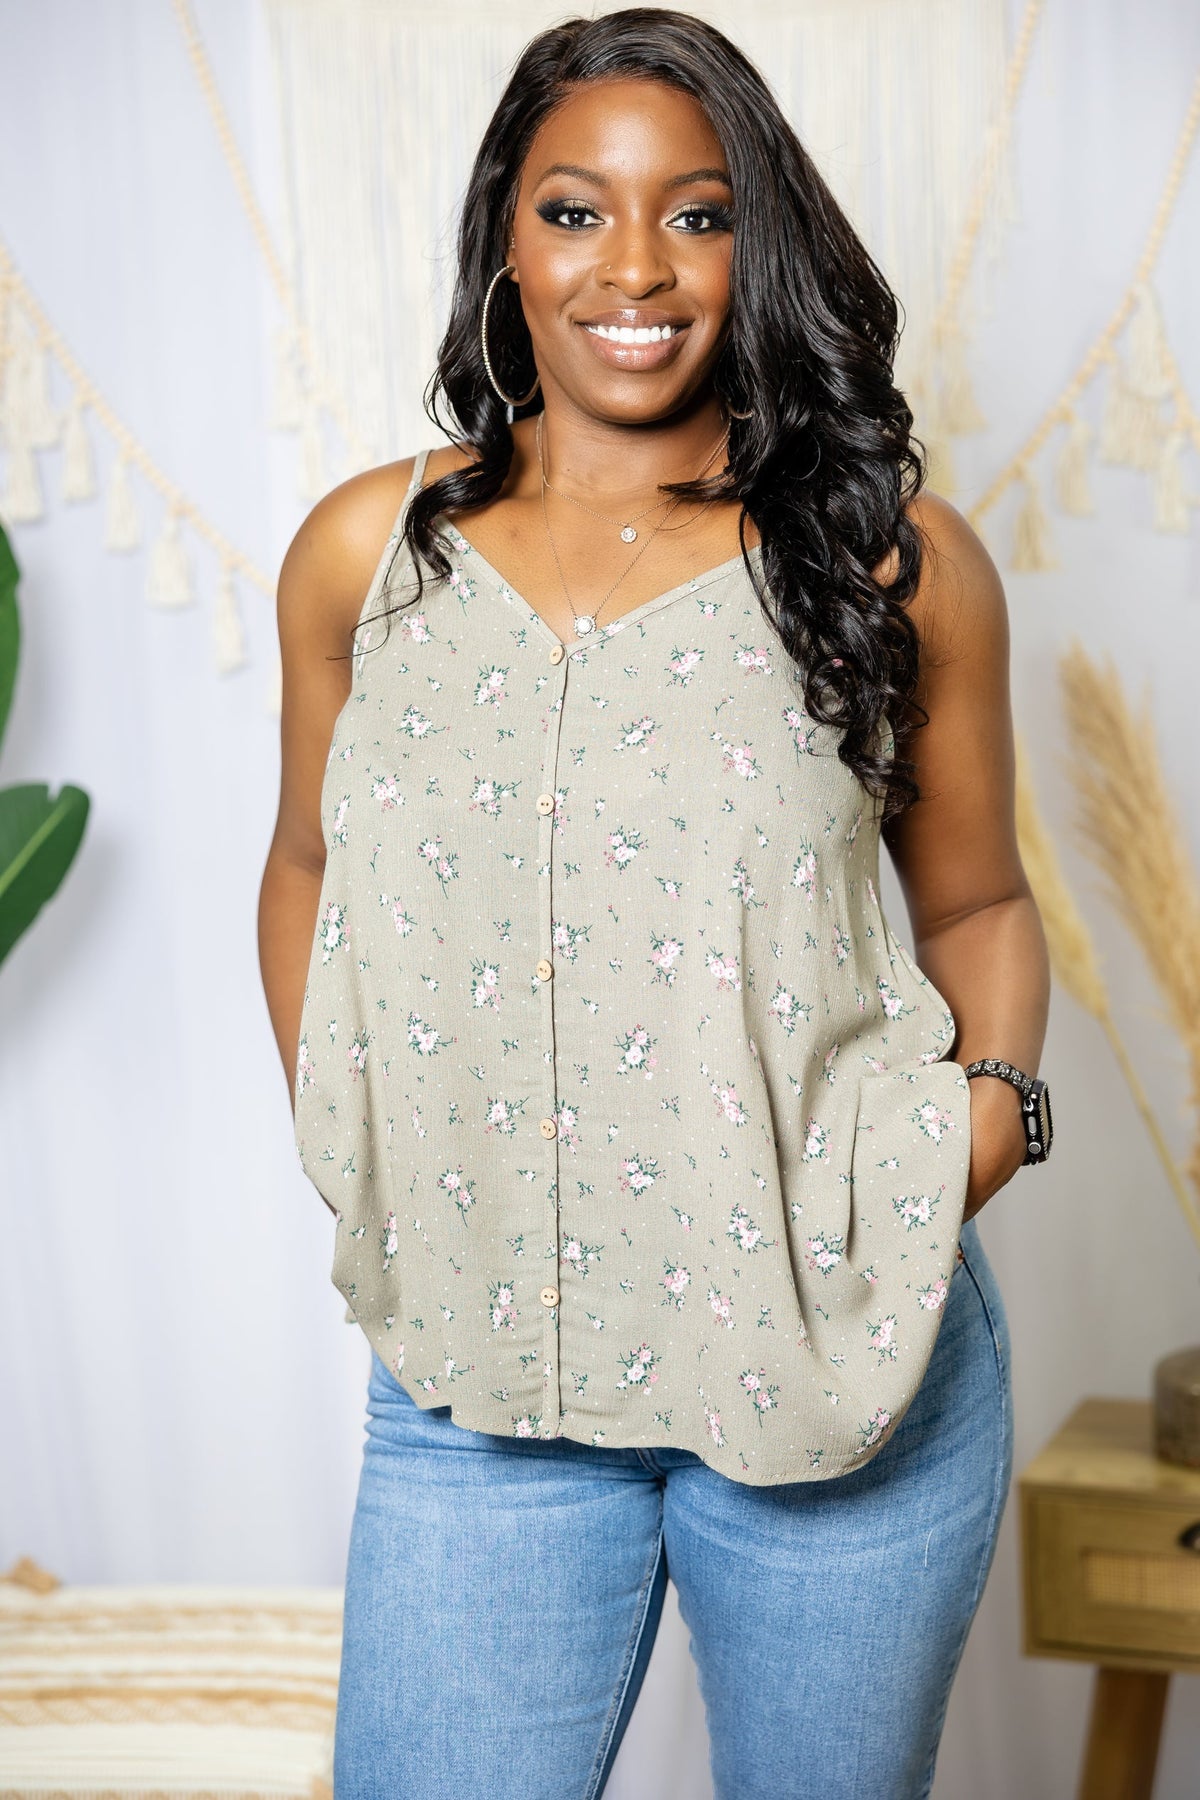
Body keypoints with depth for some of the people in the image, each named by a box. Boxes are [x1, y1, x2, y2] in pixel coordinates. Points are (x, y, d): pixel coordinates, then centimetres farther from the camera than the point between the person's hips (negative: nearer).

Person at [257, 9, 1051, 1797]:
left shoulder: (897, 562, -3)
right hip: (474, 1379, 1)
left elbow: (974, 900, 8)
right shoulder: (365, 553, 1)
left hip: (841, 1359, 0)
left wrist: (996, 1098, -10)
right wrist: (342, 1154, 3)